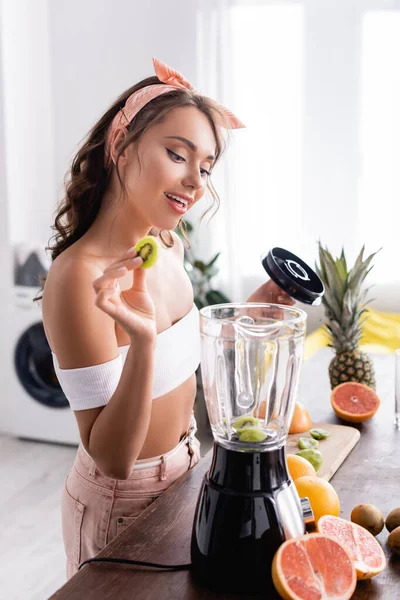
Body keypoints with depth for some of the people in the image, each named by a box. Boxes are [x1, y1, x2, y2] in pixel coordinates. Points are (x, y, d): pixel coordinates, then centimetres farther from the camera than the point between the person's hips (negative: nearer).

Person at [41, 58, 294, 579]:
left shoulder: (168, 245, -5)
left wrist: (250, 313, -2)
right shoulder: (77, 276, -28)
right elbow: (113, 459, -27)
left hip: (186, 468, 8)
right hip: (121, 503, -7)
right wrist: (142, 341, -41)